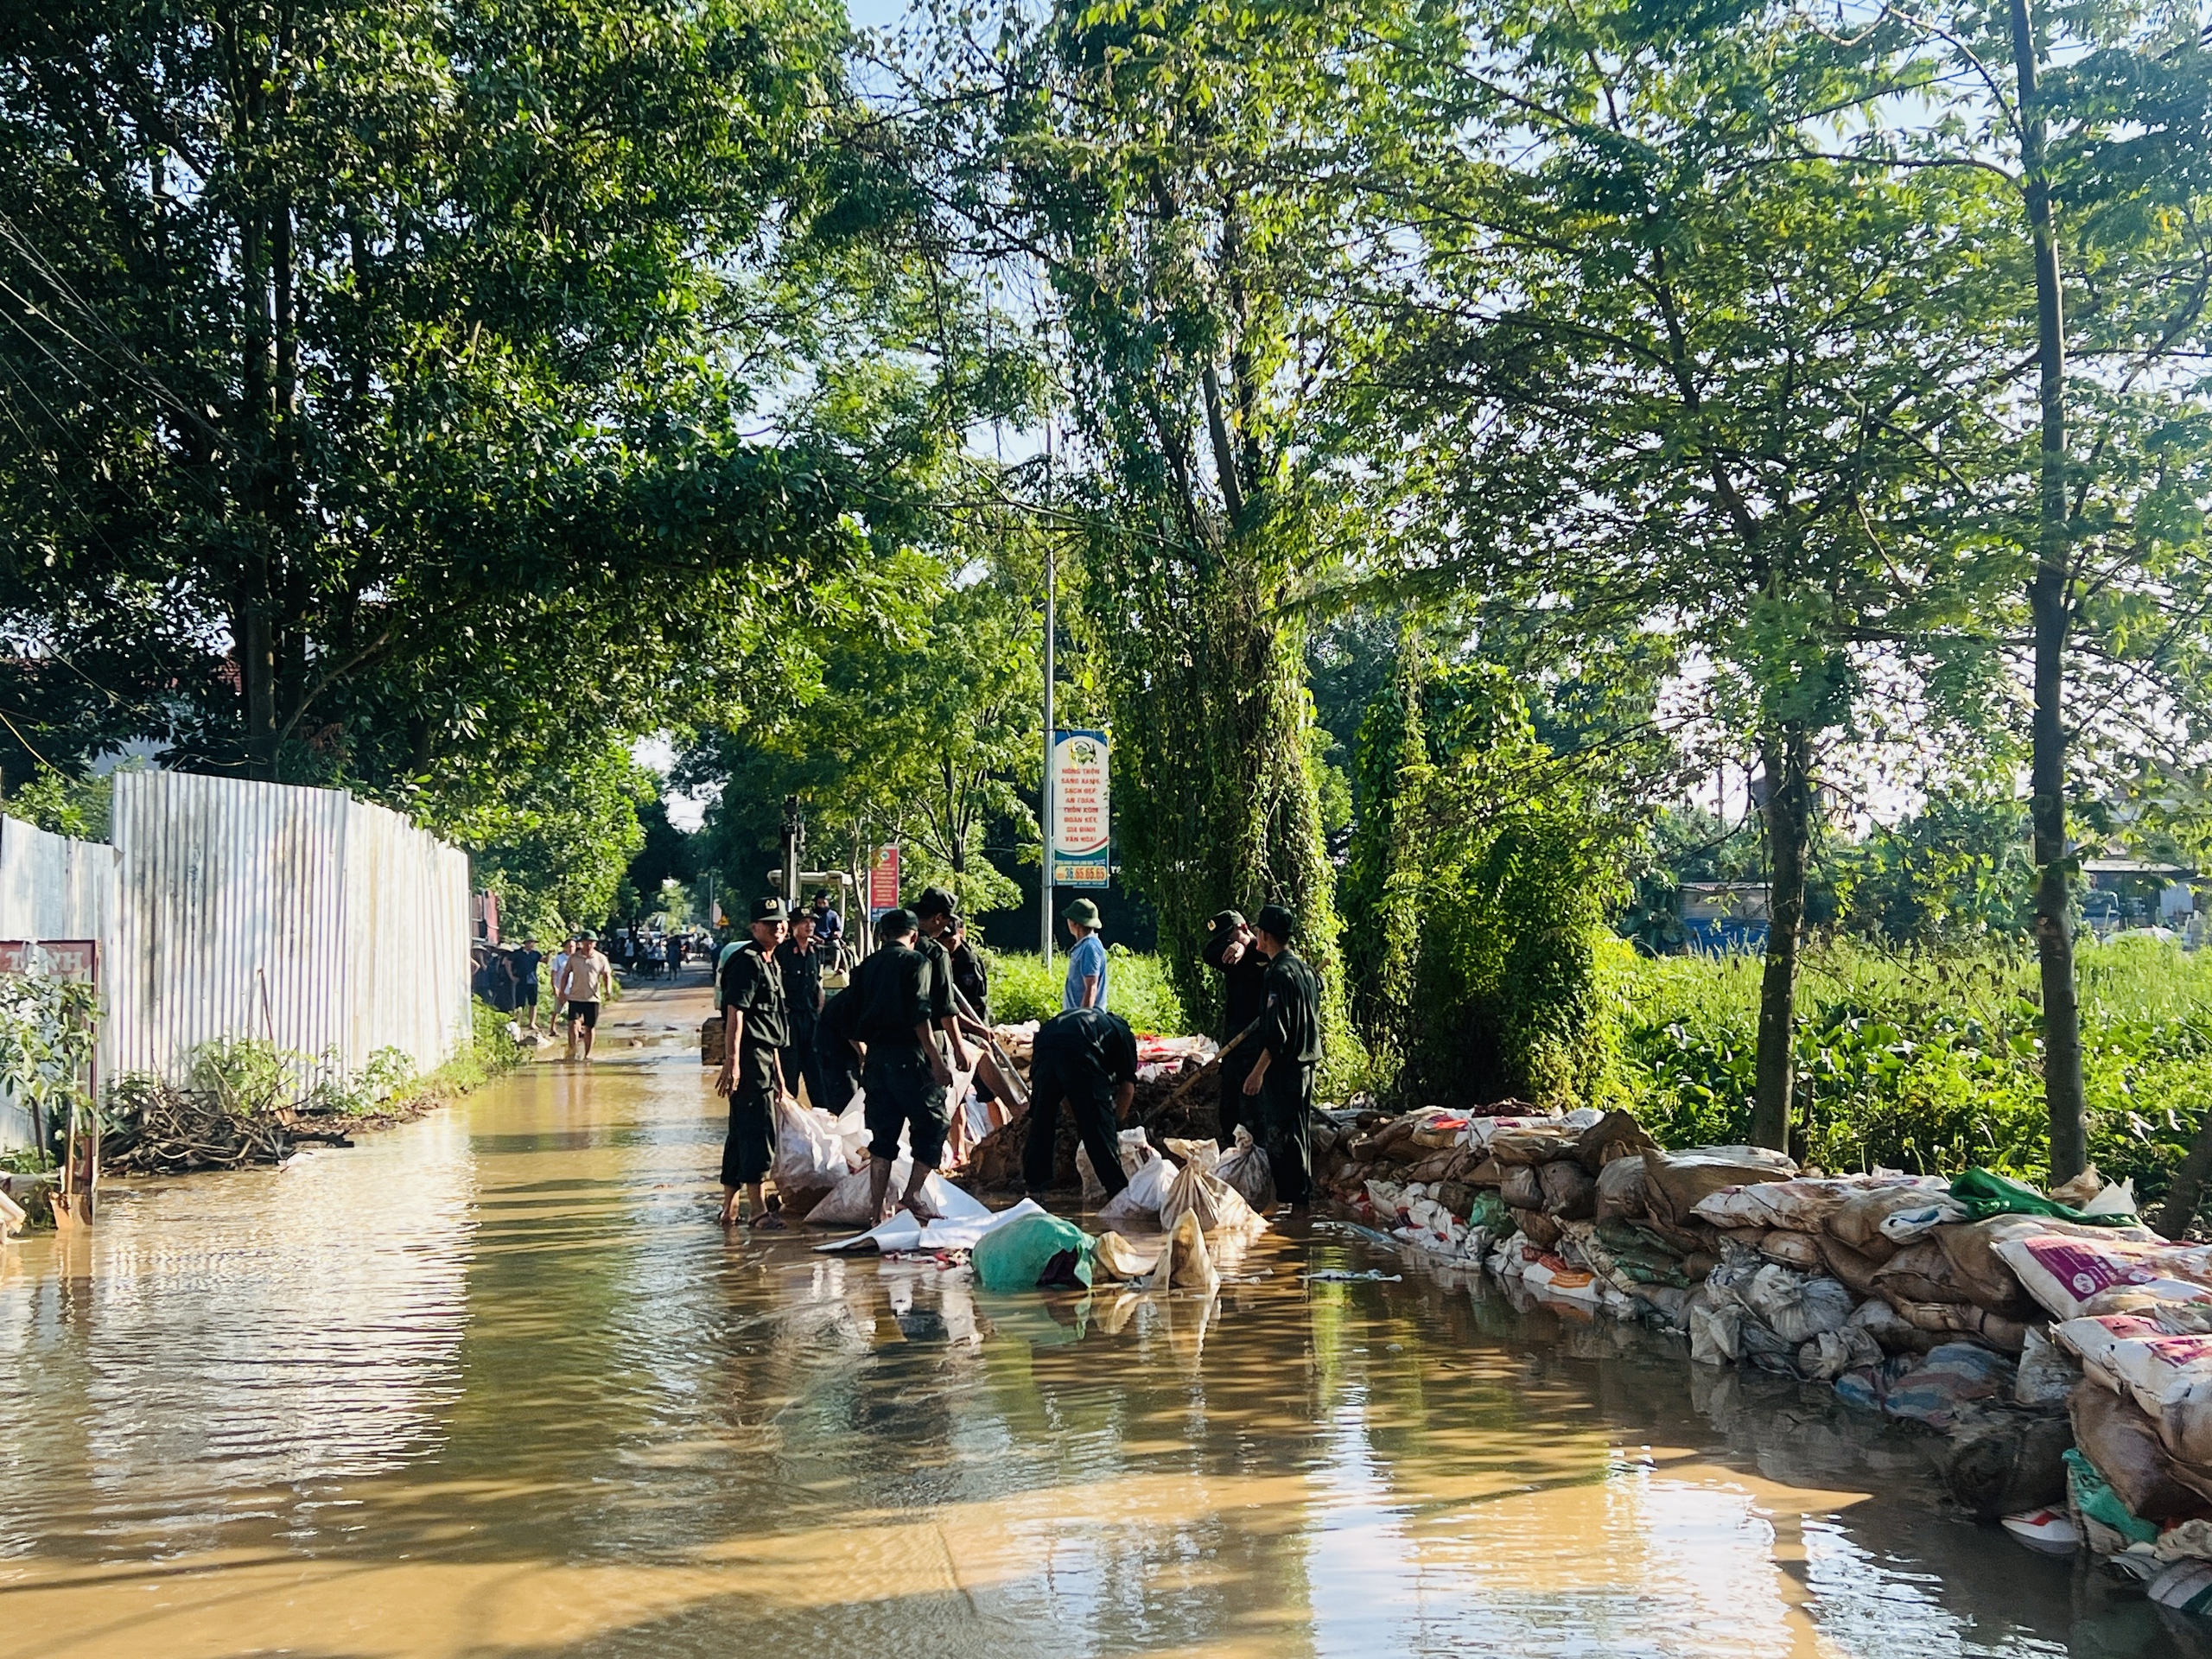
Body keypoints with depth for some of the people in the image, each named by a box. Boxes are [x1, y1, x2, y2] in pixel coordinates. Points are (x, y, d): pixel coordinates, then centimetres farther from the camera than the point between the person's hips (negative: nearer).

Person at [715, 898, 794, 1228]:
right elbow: (735, 1013, -19)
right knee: (759, 1129, -12)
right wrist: (731, 1061, -27)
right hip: (748, 1056, -10)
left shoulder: (771, 964, 21)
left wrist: (779, 1077, 26)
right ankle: (757, 1209, -11)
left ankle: (729, 1208, 20)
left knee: (741, 1132, 13)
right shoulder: (747, 961, -9)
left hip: (764, 1057, 10)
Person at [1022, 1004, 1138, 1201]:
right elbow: (1127, 1088, 20)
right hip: (1078, 1052, -4)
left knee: (1041, 1120, 18)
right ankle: (1118, 1190, 8)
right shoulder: (1123, 1032, 31)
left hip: (1044, 1046, 5)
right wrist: (1116, 1121, 32)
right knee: (1098, 1124, 5)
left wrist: (1077, 1120, 44)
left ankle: (1034, 1185, 22)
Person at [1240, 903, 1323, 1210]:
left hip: (1283, 1068, -9)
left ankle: (1293, 1199, -3)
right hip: (1305, 1063, 10)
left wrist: (1258, 1071, -19)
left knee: (1282, 1135, -5)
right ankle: (1303, 1194, 22)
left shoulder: (1278, 974, -17)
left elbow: (1277, 1032, -21)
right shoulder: (1304, 969, 11)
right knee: (1299, 1132, 15)